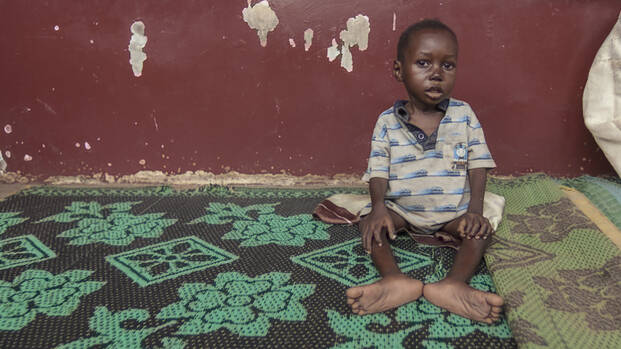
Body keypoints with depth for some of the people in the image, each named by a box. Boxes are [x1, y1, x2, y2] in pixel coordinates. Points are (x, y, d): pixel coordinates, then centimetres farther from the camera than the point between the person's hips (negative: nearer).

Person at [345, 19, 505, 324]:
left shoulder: (464, 115, -3)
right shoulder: (387, 122, -5)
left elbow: (478, 164, -3)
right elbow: (378, 171, -7)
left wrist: (475, 209, -17)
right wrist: (379, 205, -26)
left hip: (453, 212, 1)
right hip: (402, 210, 0)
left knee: (483, 228, -24)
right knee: (370, 223, -25)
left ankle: (455, 282, -42)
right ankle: (393, 279, -45)